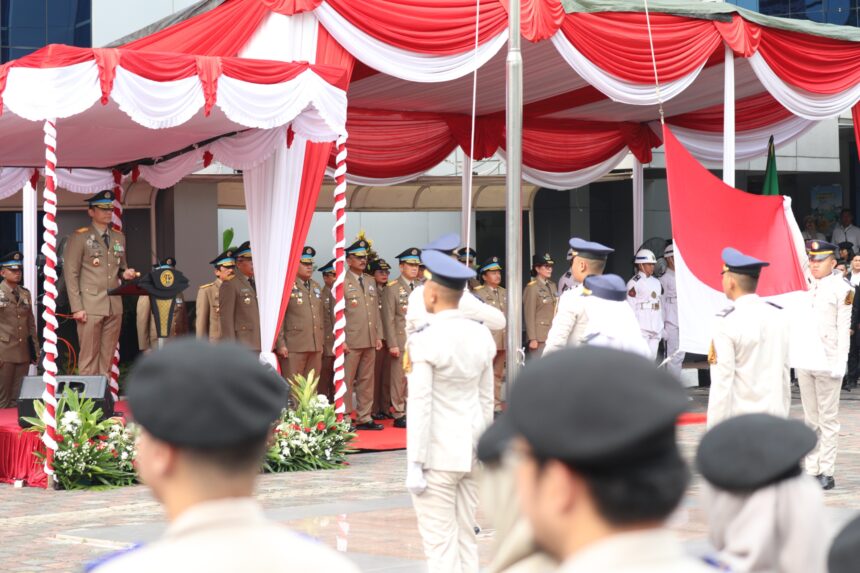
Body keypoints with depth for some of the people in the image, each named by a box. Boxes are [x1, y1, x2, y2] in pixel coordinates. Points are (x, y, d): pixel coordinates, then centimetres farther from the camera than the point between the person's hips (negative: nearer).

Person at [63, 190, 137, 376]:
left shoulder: (119, 238, 17)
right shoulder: (79, 237, 0)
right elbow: (71, 274, -4)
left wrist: (125, 274, 2)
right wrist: (77, 308, -11)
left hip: (114, 305, 5)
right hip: (91, 306, -5)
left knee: (107, 358, 5)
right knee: (89, 357, -6)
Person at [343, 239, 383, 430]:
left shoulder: (370, 282, 16)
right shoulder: (342, 282, -5)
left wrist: (378, 336, 12)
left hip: (370, 341, 7)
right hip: (351, 341, -6)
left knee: (366, 380, 9)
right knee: (347, 381, -3)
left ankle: (364, 417, 15)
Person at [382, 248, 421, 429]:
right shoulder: (392, 289, -1)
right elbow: (388, 319, -6)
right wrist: (392, 344, -12)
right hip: (401, 342, -5)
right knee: (400, 379, -2)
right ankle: (399, 415, 3)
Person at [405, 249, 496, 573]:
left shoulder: (424, 342, -14)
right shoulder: (481, 336, 4)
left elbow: (419, 408, -15)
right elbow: (487, 400, 10)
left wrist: (414, 465, -11)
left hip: (439, 454, -6)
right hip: (471, 450, 6)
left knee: (440, 543, -2)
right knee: (466, 537, 13)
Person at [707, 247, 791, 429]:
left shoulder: (727, 322, -12)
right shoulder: (778, 316, 5)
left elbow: (722, 382, -12)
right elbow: (785, 370, 11)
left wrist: (714, 431, -8)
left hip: (740, 417, -5)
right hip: (775, 415, 5)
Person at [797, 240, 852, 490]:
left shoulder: (841, 288, -5)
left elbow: (843, 328, -7)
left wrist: (840, 364, -12)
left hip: (828, 363, -5)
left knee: (828, 419, 1)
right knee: (811, 419, 9)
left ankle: (827, 472, 3)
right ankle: (812, 470, 12)